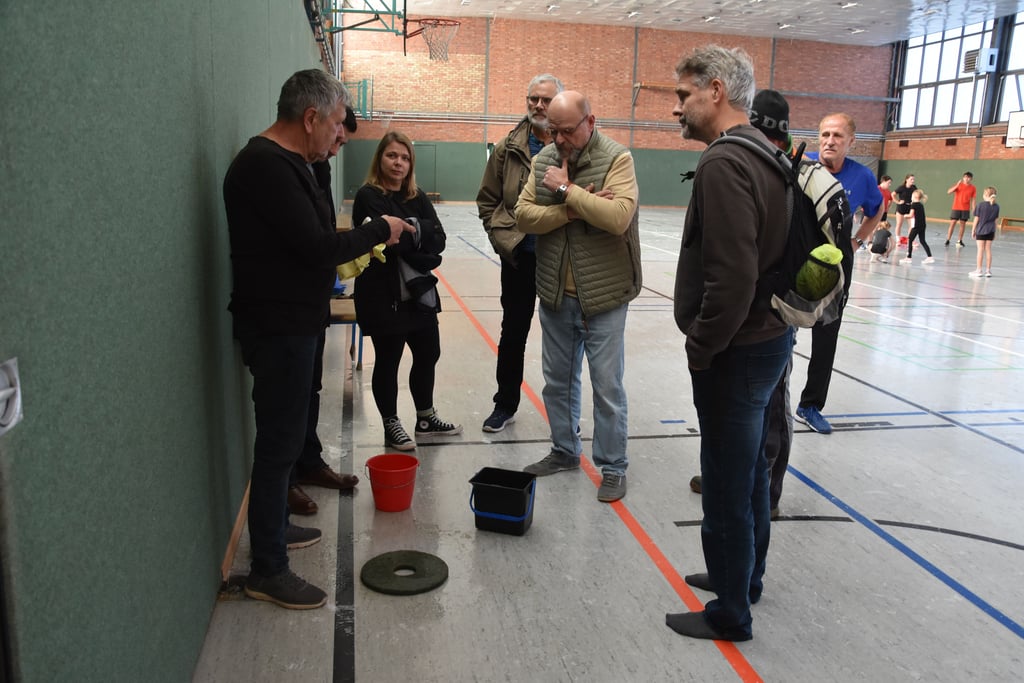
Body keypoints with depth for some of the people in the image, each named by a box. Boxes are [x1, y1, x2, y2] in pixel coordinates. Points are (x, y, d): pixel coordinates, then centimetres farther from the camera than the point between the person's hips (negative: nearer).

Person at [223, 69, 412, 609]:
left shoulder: (287, 161, 14)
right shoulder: (266, 166, -20)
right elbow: (316, 246, -24)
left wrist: (362, 243, 5)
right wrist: (379, 230, -11)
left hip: (293, 321, 11)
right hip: (278, 326, -11)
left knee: (284, 435, 20)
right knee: (280, 441, -2)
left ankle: (274, 527, 38)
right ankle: (267, 570, 10)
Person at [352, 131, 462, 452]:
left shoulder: (418, 198, 9)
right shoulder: (368, 197, -9)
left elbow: (438, 240, -2)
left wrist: (410, 230, -16)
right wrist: (420, 232, -14)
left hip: (419, 292, 7)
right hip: (383, 295, -7)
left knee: (428, 355, 16)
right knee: (387, 362, 7)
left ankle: (426, 419, 35)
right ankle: (391, 426, 24)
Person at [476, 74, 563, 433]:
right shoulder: (508, 147, 2)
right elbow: (487, 200, 6)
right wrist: (503, 237, -2)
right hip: (519, 255, 2)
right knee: (513, 331, 13)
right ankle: (505, 404, 28)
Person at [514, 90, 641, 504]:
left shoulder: (617, 159, -10)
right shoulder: (543, 160, 5)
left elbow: (619, 216, -25)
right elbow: (524, 215, -3)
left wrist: (567, 190, -21)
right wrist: (571, 210, -17)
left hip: (603, 297, -5)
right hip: (555, 295, 5)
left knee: (607, 387, 4)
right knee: (557, 380, 17)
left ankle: (612, 466, 19)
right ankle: (564, 450, 36)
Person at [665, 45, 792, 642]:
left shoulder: (724, 163, -21)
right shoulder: (766, 154, 11)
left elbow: (731, 278, -28)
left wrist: (700, 347, -15)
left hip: (737, 353, -10)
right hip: (771, 336, 10)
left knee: (727, 490, 5)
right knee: (751, 473, 23)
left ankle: (730, 615, 22)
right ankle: (744, 576, 42)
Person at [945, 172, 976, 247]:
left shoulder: (973, 188, 2)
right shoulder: (959, 185, -1)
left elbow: (972, 200, 5)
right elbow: (949, 192, -12)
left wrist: (973, 209, 0)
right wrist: (957, 185, -23)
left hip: (965, 209, 2)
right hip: (956, 208, -1)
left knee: (963, 224, 5)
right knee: (952, 223, -4)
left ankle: (960, 240, 13)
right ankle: (948, 240, -1)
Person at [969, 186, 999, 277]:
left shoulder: (980, 205, -10)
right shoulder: (996, 206, 1)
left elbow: (976, 219, -7)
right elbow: (995, 220, 6)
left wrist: (973, 230, 3)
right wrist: (994, 232, 15)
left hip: (981, 230, -3)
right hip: (990, 231, 3)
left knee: (980, 250, 0)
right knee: (988, 250, 8)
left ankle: (979, 270, 4)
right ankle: (988, 270, 12)